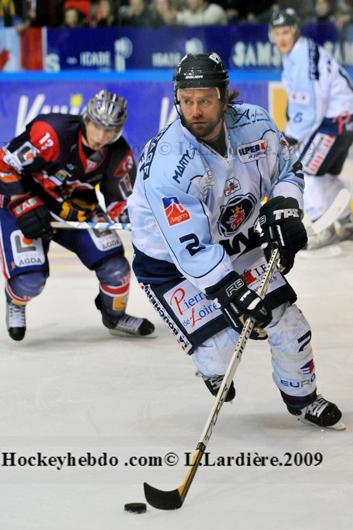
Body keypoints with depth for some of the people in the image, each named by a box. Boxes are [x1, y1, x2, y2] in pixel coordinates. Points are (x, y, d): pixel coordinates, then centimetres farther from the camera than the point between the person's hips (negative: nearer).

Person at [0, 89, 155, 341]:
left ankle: (116, 315, 25)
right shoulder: (52, 133, -31)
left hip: (75, 208, 5)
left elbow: (119, 200, 1)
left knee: (114, 265, -7)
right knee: (30, 280, -21)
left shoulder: (119, 155, -12)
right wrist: (25, 207, -26)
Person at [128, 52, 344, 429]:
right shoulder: (166, 164, -35)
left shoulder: (254, 125, -17)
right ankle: (213, 368, 25)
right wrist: (233, 293, -39)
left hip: (236, 242, 5)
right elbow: (190, 247, -35)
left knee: (287, 322, 6)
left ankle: (302, 398, 33)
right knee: (218, 347, -14)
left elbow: (287, 169, 4)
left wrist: (285, 209, -15)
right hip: (170, 260, -5)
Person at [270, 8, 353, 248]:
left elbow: (312, 111, -25)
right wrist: (290, 130, 9)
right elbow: (299, 98, 17)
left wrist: (291, 138, -18)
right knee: (325, 174, 21)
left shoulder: (307, 58, -24)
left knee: (304, 171, -12)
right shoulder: (292, 54, 7)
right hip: (331, 116, 10)